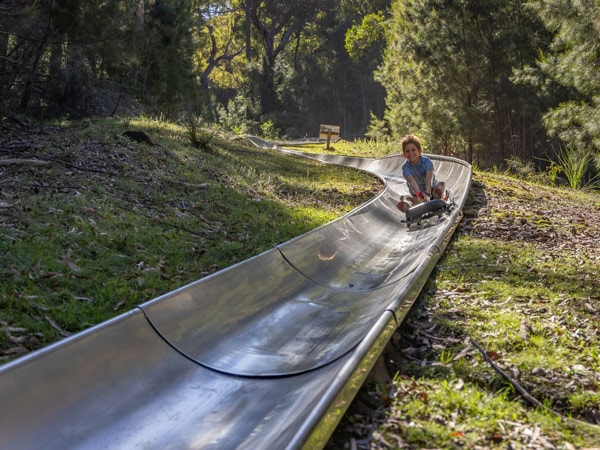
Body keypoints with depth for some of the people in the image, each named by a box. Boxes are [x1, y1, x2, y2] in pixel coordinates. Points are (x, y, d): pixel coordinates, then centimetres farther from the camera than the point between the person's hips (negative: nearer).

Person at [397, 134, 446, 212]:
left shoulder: (427, 161, -17)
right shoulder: (406, 167, -16)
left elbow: (429, 179, -33)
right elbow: (412, 182, -33)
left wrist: (427, 194, -52)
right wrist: (419, 195, -52)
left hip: (430, 190, 0)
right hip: (417, 194, 0)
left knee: (441, 184, -33)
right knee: (401, 205, -28)